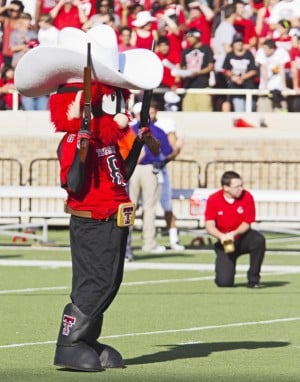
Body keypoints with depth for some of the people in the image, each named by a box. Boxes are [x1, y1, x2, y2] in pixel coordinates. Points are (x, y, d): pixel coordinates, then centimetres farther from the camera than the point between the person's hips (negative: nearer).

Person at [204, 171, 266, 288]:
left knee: (259, 240, -35)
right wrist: (221, 236, -35)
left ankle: (253, 278, -17)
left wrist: (234, 234, -31)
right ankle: (225, 267, 24)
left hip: (242, 238, 1)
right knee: (224, 282, -17)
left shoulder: (247, 197, -12)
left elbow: (246, 224, -11)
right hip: (225, 243, -1)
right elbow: (209, 226, -14)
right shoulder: (213, 200, -11)